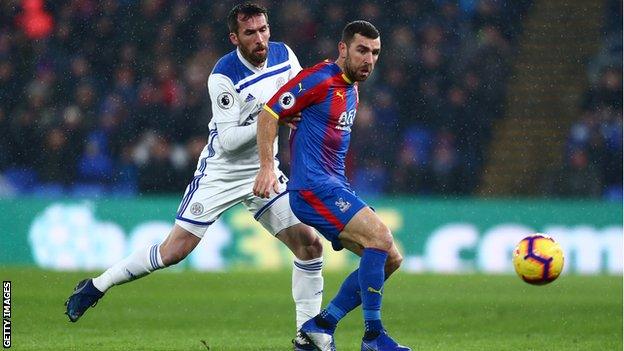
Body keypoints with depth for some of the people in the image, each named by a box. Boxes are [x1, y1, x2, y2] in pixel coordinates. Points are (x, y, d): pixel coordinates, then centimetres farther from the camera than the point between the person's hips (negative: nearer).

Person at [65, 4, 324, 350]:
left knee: (310, 244, -5)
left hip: (264, 172, 5)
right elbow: (227, 140, -23)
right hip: (220, 173, -5)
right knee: (174, 250, -8)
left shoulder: (284, 55, -4)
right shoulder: (223, 76, -22)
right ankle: (96, 286, 9)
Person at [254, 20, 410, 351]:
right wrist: (267, 168, -17)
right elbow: (268, 113, -11)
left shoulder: (351, 90, 17)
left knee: (390, 259, 4)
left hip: (336, 187, 10)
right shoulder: (319, 79, -10)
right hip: (314, 187, -10)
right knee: (381, 239, -22)